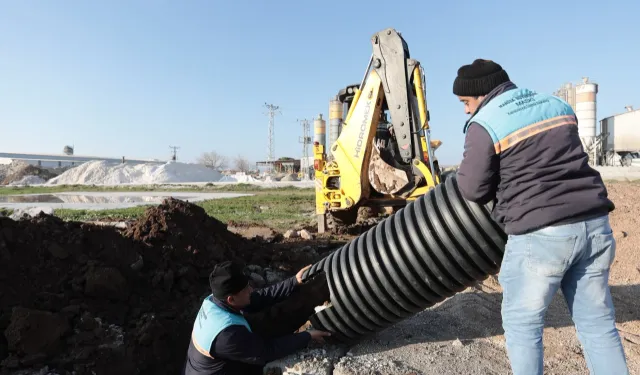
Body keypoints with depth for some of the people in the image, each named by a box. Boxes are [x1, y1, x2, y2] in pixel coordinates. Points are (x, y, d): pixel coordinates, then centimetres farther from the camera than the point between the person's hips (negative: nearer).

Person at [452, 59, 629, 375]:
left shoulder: (484, 124, -7)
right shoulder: (556, 104, 15)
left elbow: (472, 189, -7)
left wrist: (463, 173, 13)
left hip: (540, 234, -7)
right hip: (594, 224, 7)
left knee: (522, 324, 10)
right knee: (597, 322, 18)